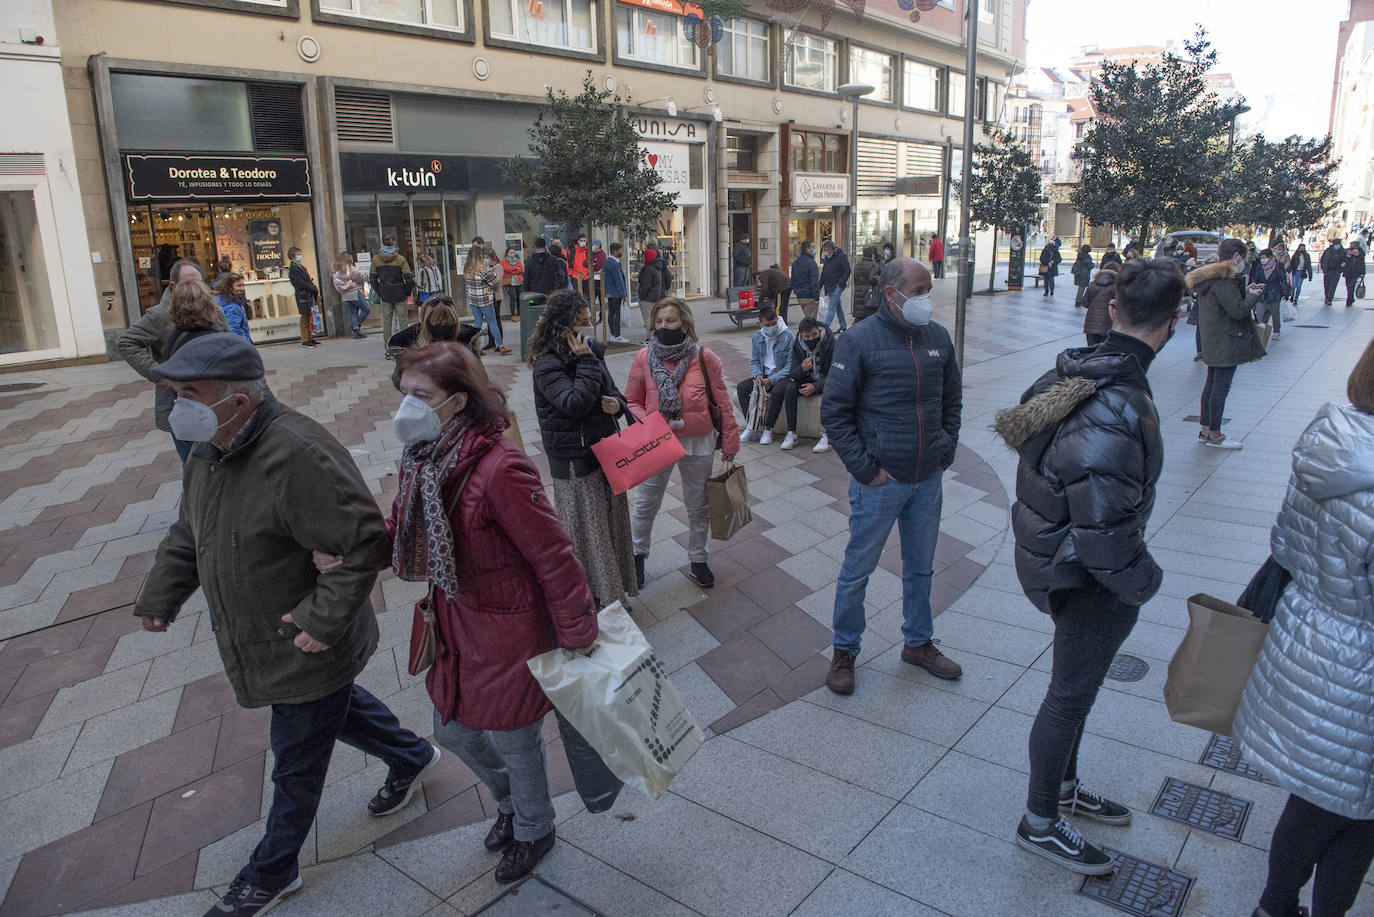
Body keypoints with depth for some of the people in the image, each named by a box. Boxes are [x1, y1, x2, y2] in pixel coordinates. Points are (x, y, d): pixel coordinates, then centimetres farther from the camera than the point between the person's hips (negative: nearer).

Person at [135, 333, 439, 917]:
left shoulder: (296, 454, -32)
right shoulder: (208, 452, 1)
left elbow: (364, 542, -31)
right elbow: (187, 535, 17)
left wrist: (323, 618, -29)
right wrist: (159, 597, 12)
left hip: (306, 649, -9)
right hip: (260, 645, 9)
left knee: (296, 765, 12)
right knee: (338, 709, 29)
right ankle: (411, 758, 54)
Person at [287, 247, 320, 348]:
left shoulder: (301, 267, 18)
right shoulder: (293, 269, -11)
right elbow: (301, 284, -17)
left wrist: (316, 292, 9)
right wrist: (315, 289, -11)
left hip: (310, 296, 9)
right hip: (303, 296, -9)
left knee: (309, 318, 11)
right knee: (305, 318, -5)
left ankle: (309, 338, 17)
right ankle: (305, 340, -1)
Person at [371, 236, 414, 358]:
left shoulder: (376, 260, 1)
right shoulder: (400, 259, -8)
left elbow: (373, 279, 4)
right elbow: (409, 278, -11)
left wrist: (380, 293, 11)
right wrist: (407, 292, 3)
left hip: (385, 296, 2)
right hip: (400, 294, -2)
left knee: (387, 323, 7)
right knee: (402, 321, 4)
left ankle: (389, 350, 8)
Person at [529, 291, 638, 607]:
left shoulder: (592, 351, 5)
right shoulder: (547, 365, -17)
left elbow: (613, 391, 15)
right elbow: (575, 404, -29)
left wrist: (618, 404, -8)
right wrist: (586, 362, -25)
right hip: (575, 461, -8)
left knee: (611, 519, 17)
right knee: (586, 526, 4)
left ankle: (614, 591, 35)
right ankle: (593, 598, 21)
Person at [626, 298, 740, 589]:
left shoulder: (704, 358, -10)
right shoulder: (644, 358, -8)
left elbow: (722, 402, -4)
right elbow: (632, 401, 1)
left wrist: (730, 440, -2)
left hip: (698, 445, 0)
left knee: (698, 506, 17)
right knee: (645, 504, 14)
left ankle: (698, 559, 39)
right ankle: (637, 554, 39)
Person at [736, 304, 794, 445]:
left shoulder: (787, 336, -11)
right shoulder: (757, 336, 5)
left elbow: (790, 365, -13)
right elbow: (754, 361, 11)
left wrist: (772, 380, -22)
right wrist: (757, 374, -12)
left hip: (780, 376, -5)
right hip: (763, 375, 5)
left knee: (778, 391, -37)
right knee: (741, 387, -17)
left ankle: (768, 429, -23)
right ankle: (751, 426, -12)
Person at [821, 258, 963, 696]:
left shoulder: (938, 337, 4)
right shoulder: (859, 341, -11)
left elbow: (952, 399, 17)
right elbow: (834, 413, -10)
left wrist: (946, 450, 7)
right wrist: (865, 468, -13)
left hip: (928, 480, 5)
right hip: (880, 481, -5)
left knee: (920, 567, 19)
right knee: (858, 569, 7)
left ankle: (918, 643, 38)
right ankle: (844, 651, 25)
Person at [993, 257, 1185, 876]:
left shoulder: (1070, 373, -4)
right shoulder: (1117, 412, -33)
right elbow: (1104, 530, -33)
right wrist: (1143, 582, -13)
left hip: (1047, 553, 9)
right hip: (1087, 580, -9)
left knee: (1074, 685, 26)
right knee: (1071, 694, 10)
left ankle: (1062, 787, 49)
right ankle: (1040, 823, 32)